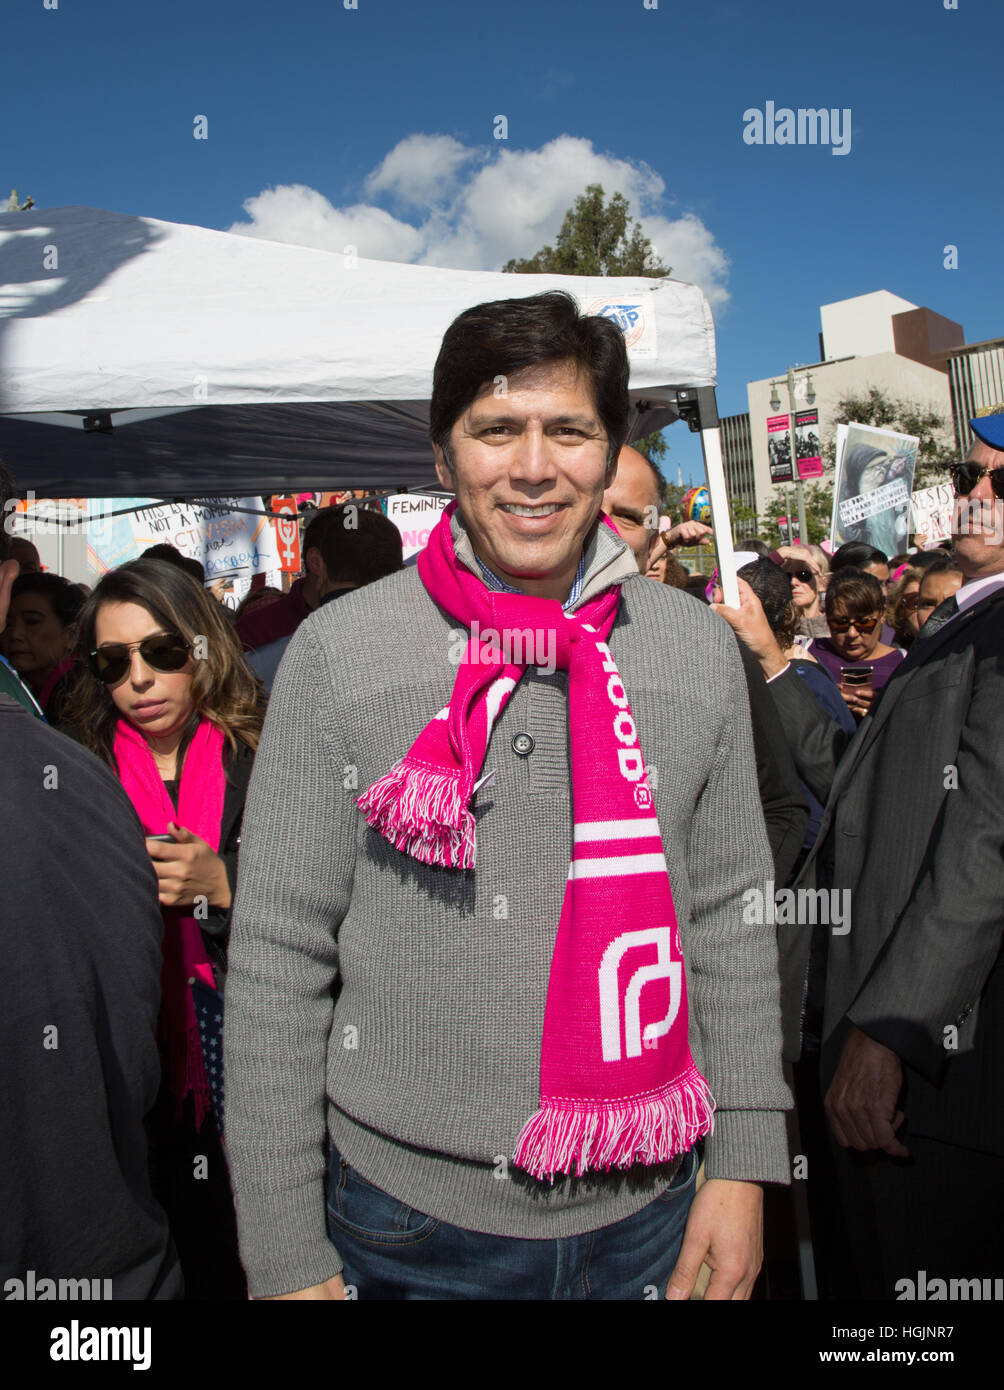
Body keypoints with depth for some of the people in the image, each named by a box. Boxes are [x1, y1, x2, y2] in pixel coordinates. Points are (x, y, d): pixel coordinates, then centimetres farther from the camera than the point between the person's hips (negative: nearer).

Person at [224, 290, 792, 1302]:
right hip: (408, 1224, -2)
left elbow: (730, 919, 3)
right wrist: (287, 1256, -8)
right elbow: (276, 960, -9)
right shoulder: (339, 651, -11)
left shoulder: (699, 650, -2)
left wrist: (745, 1164, 0)